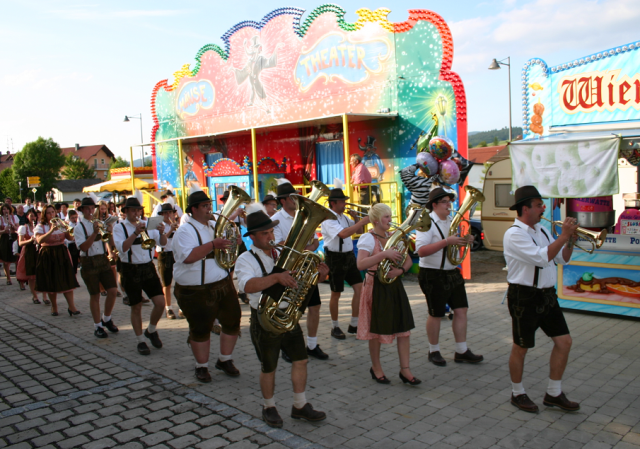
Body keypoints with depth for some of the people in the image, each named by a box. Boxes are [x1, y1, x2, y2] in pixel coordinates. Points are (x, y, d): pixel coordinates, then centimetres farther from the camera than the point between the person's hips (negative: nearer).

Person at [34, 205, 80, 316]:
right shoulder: (40, 227, -2)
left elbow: (70, 237, -1)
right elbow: (39, 240, -21)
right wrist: (51, 231, -31)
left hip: (62, 254, 2)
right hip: (48, 256, -2)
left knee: (67, 281, -5)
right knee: (51, 283, 3)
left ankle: (71, 306, -5)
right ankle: (54, 307, 18)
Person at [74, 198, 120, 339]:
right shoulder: (79, 227, -3)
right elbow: (83, 247, -17)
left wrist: (110, 231, -16)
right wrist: (94, 233, -26)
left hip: (103, 260, 3)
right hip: (89, 263, -3)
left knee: (112, 290, -3)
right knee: (95, 295, 3)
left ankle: (106, 319, 20)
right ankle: (97, 326, 17)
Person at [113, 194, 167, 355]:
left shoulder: (146, 225, 7)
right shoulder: (119, 227, -3)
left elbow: (163, 243, 2)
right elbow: (122, 248, -20)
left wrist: (162, 233, -18)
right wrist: (135, 233, -30)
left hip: (148, 268, 3)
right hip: (131, 271, -3)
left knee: (160, 302, -5)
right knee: (136, 307, 6)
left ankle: (151, 330, 21)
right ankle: (140, 341, 21)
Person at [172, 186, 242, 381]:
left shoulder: (215, 226, 11)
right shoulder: (185, 231, -11)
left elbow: (225, 247, 25)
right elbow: (188, 256, -27)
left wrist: (232, 242, 2)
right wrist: (213, 245, -31)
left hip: (224, 285, 7)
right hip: (197, 291, -6)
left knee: (232, 321, 8)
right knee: (200, 329, 4)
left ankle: (225, 360, 27)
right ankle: (201, 367, 23)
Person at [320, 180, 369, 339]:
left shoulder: (343, 217, 11)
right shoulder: (328, 218, -15)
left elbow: (359, 231, 17)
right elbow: (343, 233, -31)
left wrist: (355, 218, -2)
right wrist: (363, 221, -29)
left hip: (349, 256, 8)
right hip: (336, 259, -7)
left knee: (359, 288, 2)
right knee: (336, 294, 4)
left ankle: (354, 324, 13)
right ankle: (335, 327, 19)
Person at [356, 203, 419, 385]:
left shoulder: (394, 237, 8)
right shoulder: (368, 238, -11)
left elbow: (408, 260, 10)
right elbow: (360, 264, -25)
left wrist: (400, 270, -12)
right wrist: (384, 254, -30)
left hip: (394, 285, 6)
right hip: (376, 286, -6)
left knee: (404, 326, 3)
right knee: (377, 329, 6)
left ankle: (405, 369, 13)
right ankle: (376, 368, 24)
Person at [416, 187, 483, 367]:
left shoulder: (452, 221, 11)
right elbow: (421, 251, -25)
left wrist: (465, 240, -1)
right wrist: (446, 241, -30)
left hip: (453, 273, 7)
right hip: (434, 275, -7)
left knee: (461, 310, 6)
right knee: (436, 314, 4)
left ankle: (461, 351, 16)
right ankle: (434, 352, 22)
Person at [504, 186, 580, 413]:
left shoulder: (542, 231, 12)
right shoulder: (514, 234, -15)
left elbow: (562, 259, 16)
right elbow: (542, 257, -26)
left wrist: (571, 240, 0)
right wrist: (564, 235, -20)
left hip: (547, 294, 8)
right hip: (525, 297, -8)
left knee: (564, 341, 7)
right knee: (521, 347, 5)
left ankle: (553, 394, 21)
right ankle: (517, 394, 24)